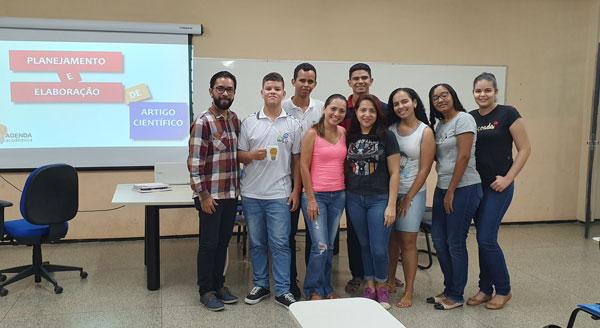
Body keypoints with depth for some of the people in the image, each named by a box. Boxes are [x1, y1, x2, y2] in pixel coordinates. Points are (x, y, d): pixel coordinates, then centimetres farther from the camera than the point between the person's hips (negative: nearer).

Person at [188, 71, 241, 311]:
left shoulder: (234, 119, 8)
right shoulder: (203, 122, -14)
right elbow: (195, 162, -16)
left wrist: (238, 185, 14)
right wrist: (203, 195, -16)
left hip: (231, 194, 6)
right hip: (211, 196, -6)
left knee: (223, 242, 15)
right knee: (209, 243, 4)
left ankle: (218, 284, 29)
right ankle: (206, 291, 18)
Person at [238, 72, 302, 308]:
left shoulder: (293, 125, 3)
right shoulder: (249, 123, 5)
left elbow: (297, 160, 6)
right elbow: (239, 155, 8)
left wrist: (296, 190, 1)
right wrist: (252, 155, -15)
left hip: (280, 194, -2)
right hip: (252, 193, 2)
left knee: (280, 244, 1)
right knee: (257, 243, 11)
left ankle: (282, 290, 11)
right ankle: (260, 285, 25)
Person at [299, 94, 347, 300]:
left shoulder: (344, 133, 7)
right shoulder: (313, 133, -8)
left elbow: (347, 163, 13)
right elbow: (304, 167, -9)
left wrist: (345, 192, 6)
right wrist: (310, 199, -11)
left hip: (338, 195, 5)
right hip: (316, 194, -5)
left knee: (329, 245, 12)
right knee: (320, 246, -5)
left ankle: (326, 288, 26)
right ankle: (314, 290, 13)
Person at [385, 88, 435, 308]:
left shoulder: (425, 132, -5)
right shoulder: (390, 129, 4)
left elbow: (424, 169, -7)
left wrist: (408, 198, -9)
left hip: (412, 193, -3)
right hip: (389, 191, 3)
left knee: (408, 241, -1)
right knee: (392, 238, 10)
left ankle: (409, 291, 8)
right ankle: (390, 280, 27)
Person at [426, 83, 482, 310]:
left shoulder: (464, 119, -10)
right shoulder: (439, 125, 14)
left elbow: (463, 157, -16)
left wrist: (451, 191, -15)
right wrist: (444, 191, 4)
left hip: (463, 189, -8)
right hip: (442, 188, 8)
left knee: (455, 243, 0)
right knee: (439, 241, 11)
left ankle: (456, 296, 14)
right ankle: (449, 289, 26)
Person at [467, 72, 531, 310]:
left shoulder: (508, 114, -7)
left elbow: (524, 149, -7)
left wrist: (508, 178, -13)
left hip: (498, 186, -5)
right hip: (476, 185, 5)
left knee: (486, 239, -7)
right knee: (483, 239, 11)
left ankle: (503, 290, 12)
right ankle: (485, 289, 23)